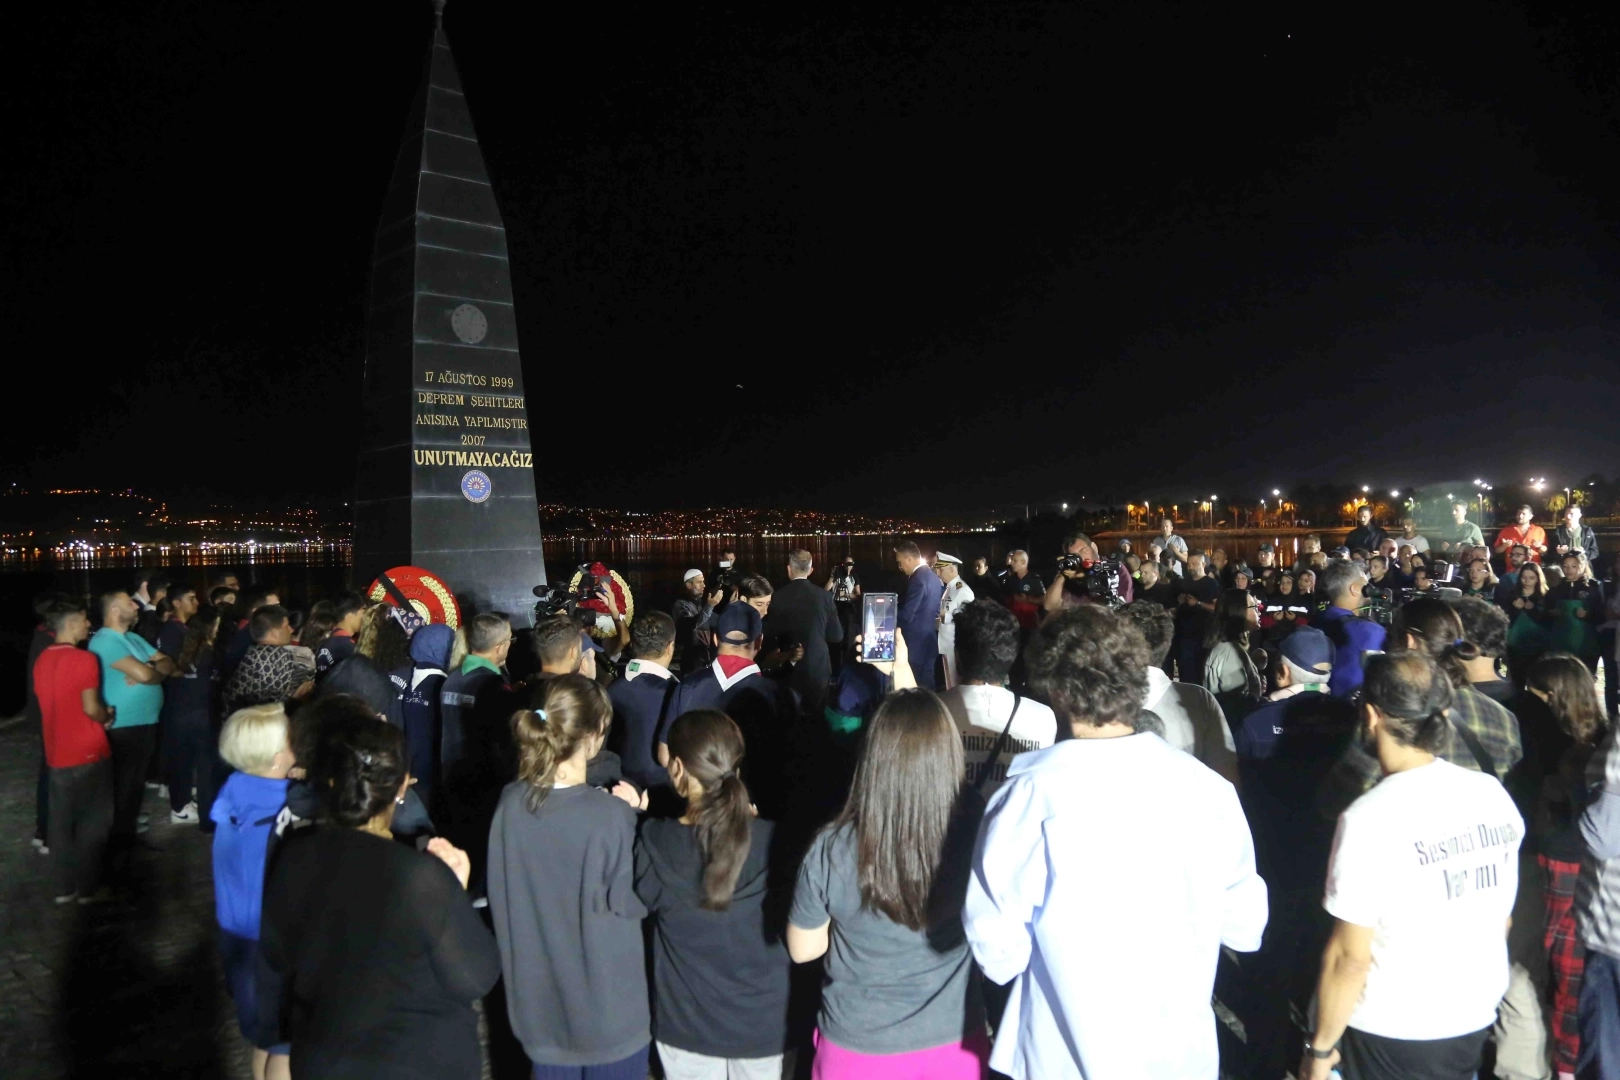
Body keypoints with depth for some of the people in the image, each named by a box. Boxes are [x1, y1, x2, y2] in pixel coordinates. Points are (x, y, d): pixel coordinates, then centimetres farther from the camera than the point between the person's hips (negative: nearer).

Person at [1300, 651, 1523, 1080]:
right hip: (1475, 1019, 6)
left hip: (1392, 1032, -6)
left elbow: (1351, 957, -21)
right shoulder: (1494, 795, -6)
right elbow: (1502, 918, 7)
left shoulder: (1372, 818, -25)